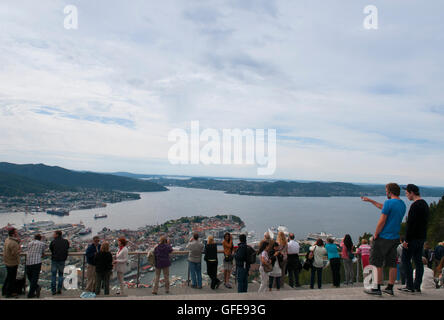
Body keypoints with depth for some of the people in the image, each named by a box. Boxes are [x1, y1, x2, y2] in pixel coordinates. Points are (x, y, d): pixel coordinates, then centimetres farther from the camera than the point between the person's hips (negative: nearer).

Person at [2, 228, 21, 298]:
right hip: (12, 263, -9)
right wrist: (20, 249, -12)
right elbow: (15, 254, -27)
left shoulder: (7, 239, 0)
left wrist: (18, 241, -5)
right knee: (12, 278, 6)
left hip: (7, 262, 9)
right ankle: (9, 293, 18)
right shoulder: (13, 243, -28)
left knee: (8, 277, 25)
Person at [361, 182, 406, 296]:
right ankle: (390, 288, 18)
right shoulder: (402, 204, 11)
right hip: (395, 238, 8)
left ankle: (377, 288, 3)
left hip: (383, 237, -8)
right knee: (392, 264, 12)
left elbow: (382, 221, -19)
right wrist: (370, 200, 33)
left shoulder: (389, 202, -16)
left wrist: (375, 235, -8)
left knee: (377, 264, 0)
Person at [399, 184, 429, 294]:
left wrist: (406, 239, -18)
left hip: (413, 238, -9)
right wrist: (423, 236, 22)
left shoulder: (415, 205, -18)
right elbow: (425, 222, 19)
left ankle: (410, 286, 0)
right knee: (418, 261, 10)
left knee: (405, 259, -2)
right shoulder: (425, 204, 14)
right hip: (422, 237, 9)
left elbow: (410, 224, -21)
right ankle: (417, 287, 14)